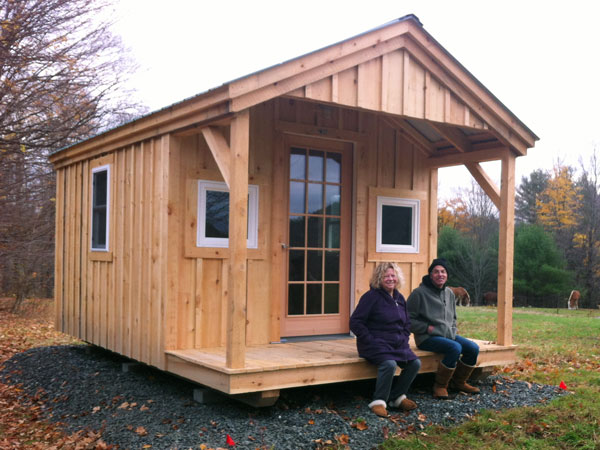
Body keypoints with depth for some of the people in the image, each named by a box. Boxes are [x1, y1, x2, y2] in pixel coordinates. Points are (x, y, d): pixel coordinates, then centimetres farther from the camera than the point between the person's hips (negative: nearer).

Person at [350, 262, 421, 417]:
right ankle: (379, 401, -15)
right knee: (389, 364, -32)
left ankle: (397, 396, 6)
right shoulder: (371, 296, -7)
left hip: (398, 345, 7)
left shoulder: (399, 298, 15)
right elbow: (355, 322, -10)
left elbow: (407, 323, 26)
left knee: (415, 363, -12)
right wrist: (370, 340, -15)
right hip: (376, 344, -7)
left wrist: (403, 339, 8)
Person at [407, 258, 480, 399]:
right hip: (427, 338, -8)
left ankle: (458, 382, 11)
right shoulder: (419, 293, -10)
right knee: (455, 348, -30)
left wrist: (453, 331, 9)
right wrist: (427, 328, -15)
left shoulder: (449, 293, 13)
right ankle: (440, 386, -14)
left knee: (473, 348, -9)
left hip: (449, 335, 8)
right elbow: (408, 319, -10)